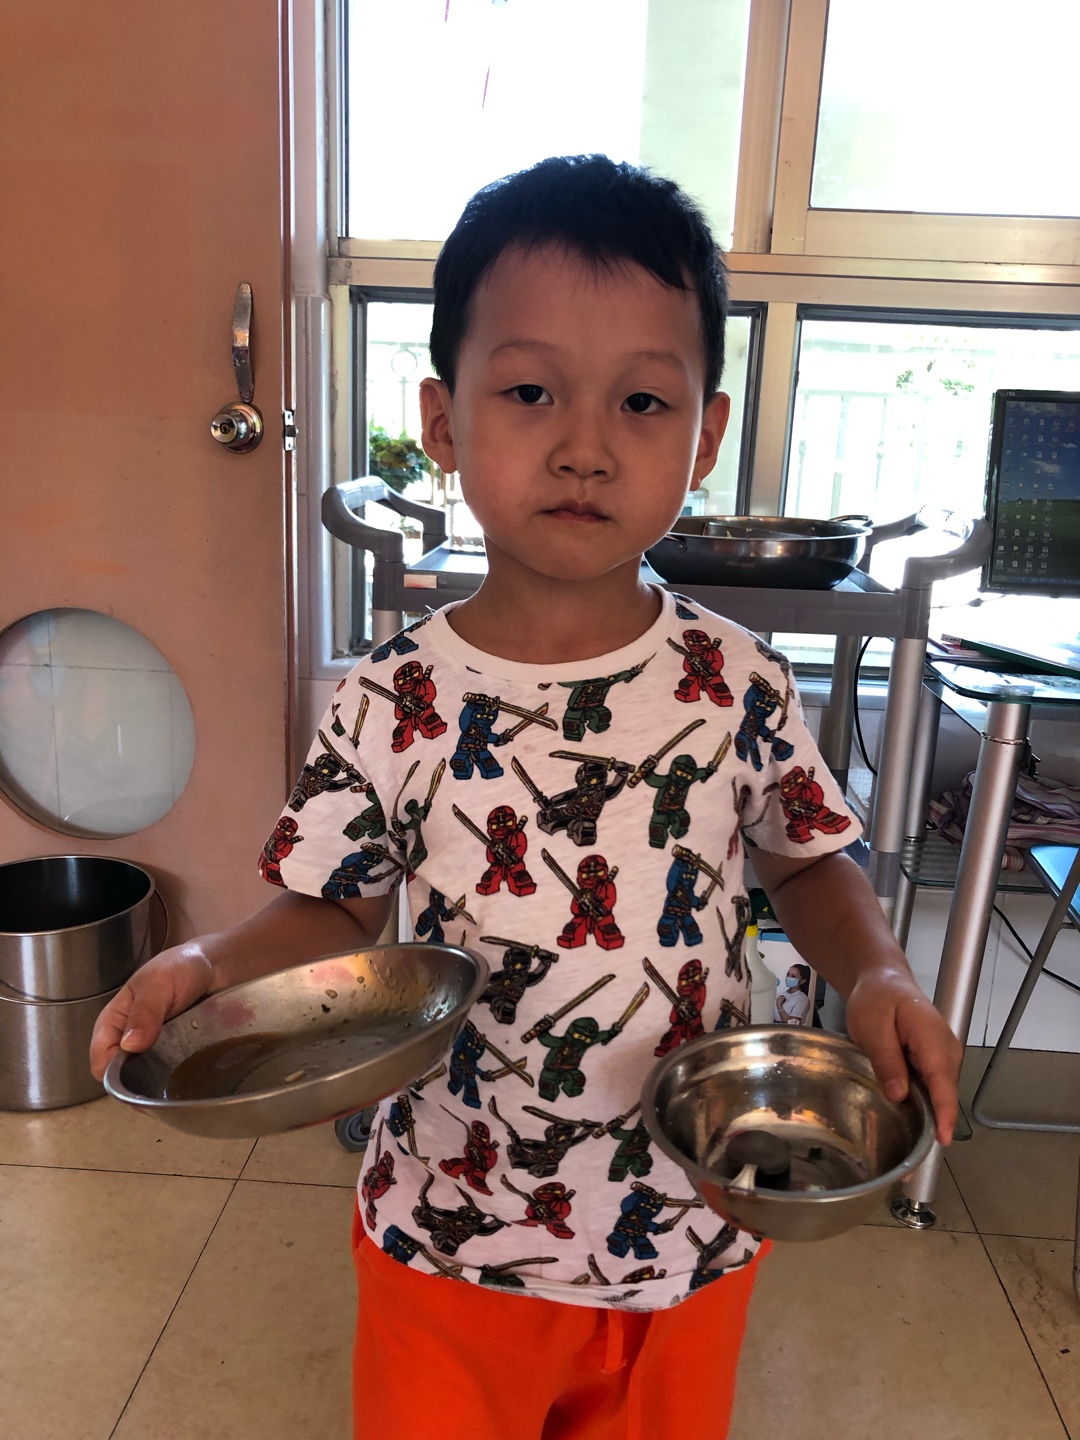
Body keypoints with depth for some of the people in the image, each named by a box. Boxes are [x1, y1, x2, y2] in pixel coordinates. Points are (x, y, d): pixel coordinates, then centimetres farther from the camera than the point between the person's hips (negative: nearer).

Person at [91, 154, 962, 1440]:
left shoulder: (741, 684, -13)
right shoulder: (392, 704, -16)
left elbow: (808, 863, 2)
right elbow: (340, 907, -4)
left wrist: (876, 974, -16)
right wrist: (211, 963, -22)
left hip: (688, 1228, 2)